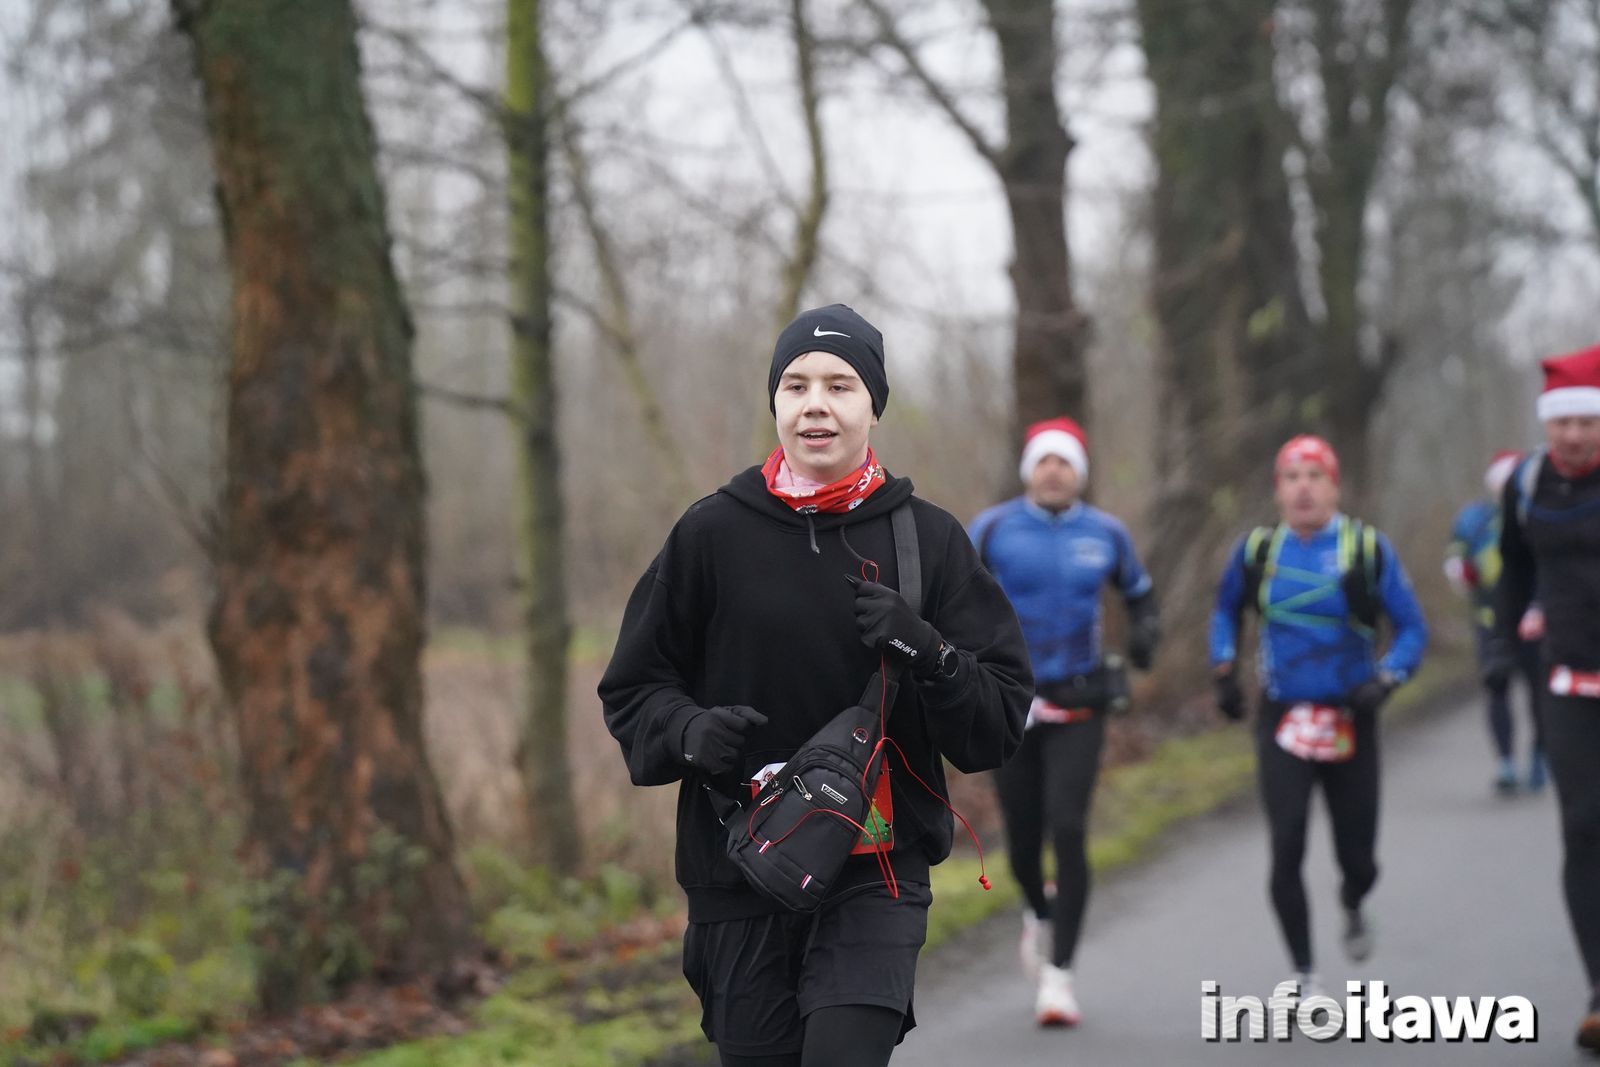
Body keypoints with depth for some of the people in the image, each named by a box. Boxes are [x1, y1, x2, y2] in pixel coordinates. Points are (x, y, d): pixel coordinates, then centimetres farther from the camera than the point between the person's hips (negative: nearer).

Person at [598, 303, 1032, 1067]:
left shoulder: (928, 539, 3)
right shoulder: (712, 533, 3)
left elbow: (1002, 719, 2)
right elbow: (633, 687, 10)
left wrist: (927, 652, -16)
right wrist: (688, 730, -11)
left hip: (876, 872, -1)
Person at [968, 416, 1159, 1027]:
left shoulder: (1105, 535, 3)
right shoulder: (993, 530, -3)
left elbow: (1138, 592, 18)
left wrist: (1146, 629, -3)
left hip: (1078, 707, 0)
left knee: (1068, 831, -15)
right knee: (1022, 839, 7)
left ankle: (1058, 973, -11)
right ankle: (1039, 915, 43)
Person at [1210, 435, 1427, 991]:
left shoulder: (1368, 549, -6)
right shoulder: (1256, 550, 1)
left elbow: (1412, 628, -1)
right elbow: (1226, 609, 21)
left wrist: (1384, 679, -17)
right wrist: (1223, 670, 10)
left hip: (1351, 722, 0)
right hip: (1282, 721, 1)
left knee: (1358, 858, 6)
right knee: (1286, 852, -12)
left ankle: (1352, 905, 44)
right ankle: (1303, 975, 1)